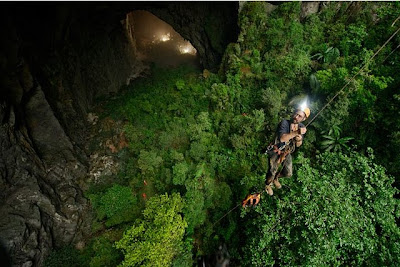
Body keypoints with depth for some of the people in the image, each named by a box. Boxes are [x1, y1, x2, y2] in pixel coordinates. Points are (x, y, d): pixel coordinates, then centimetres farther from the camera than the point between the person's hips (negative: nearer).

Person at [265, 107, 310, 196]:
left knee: (288, 173, 14)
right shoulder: (284, 123, -25)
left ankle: (276, 178, 47)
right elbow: (282, 138, -40)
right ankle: (267, 184, 34)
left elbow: (298, 145, 0)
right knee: (272, 172, 0)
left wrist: (299, 140, -23)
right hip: (276, 151, -6)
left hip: (287, 152, 6)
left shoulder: (301, 127, -6)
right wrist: (296, 133, -45)